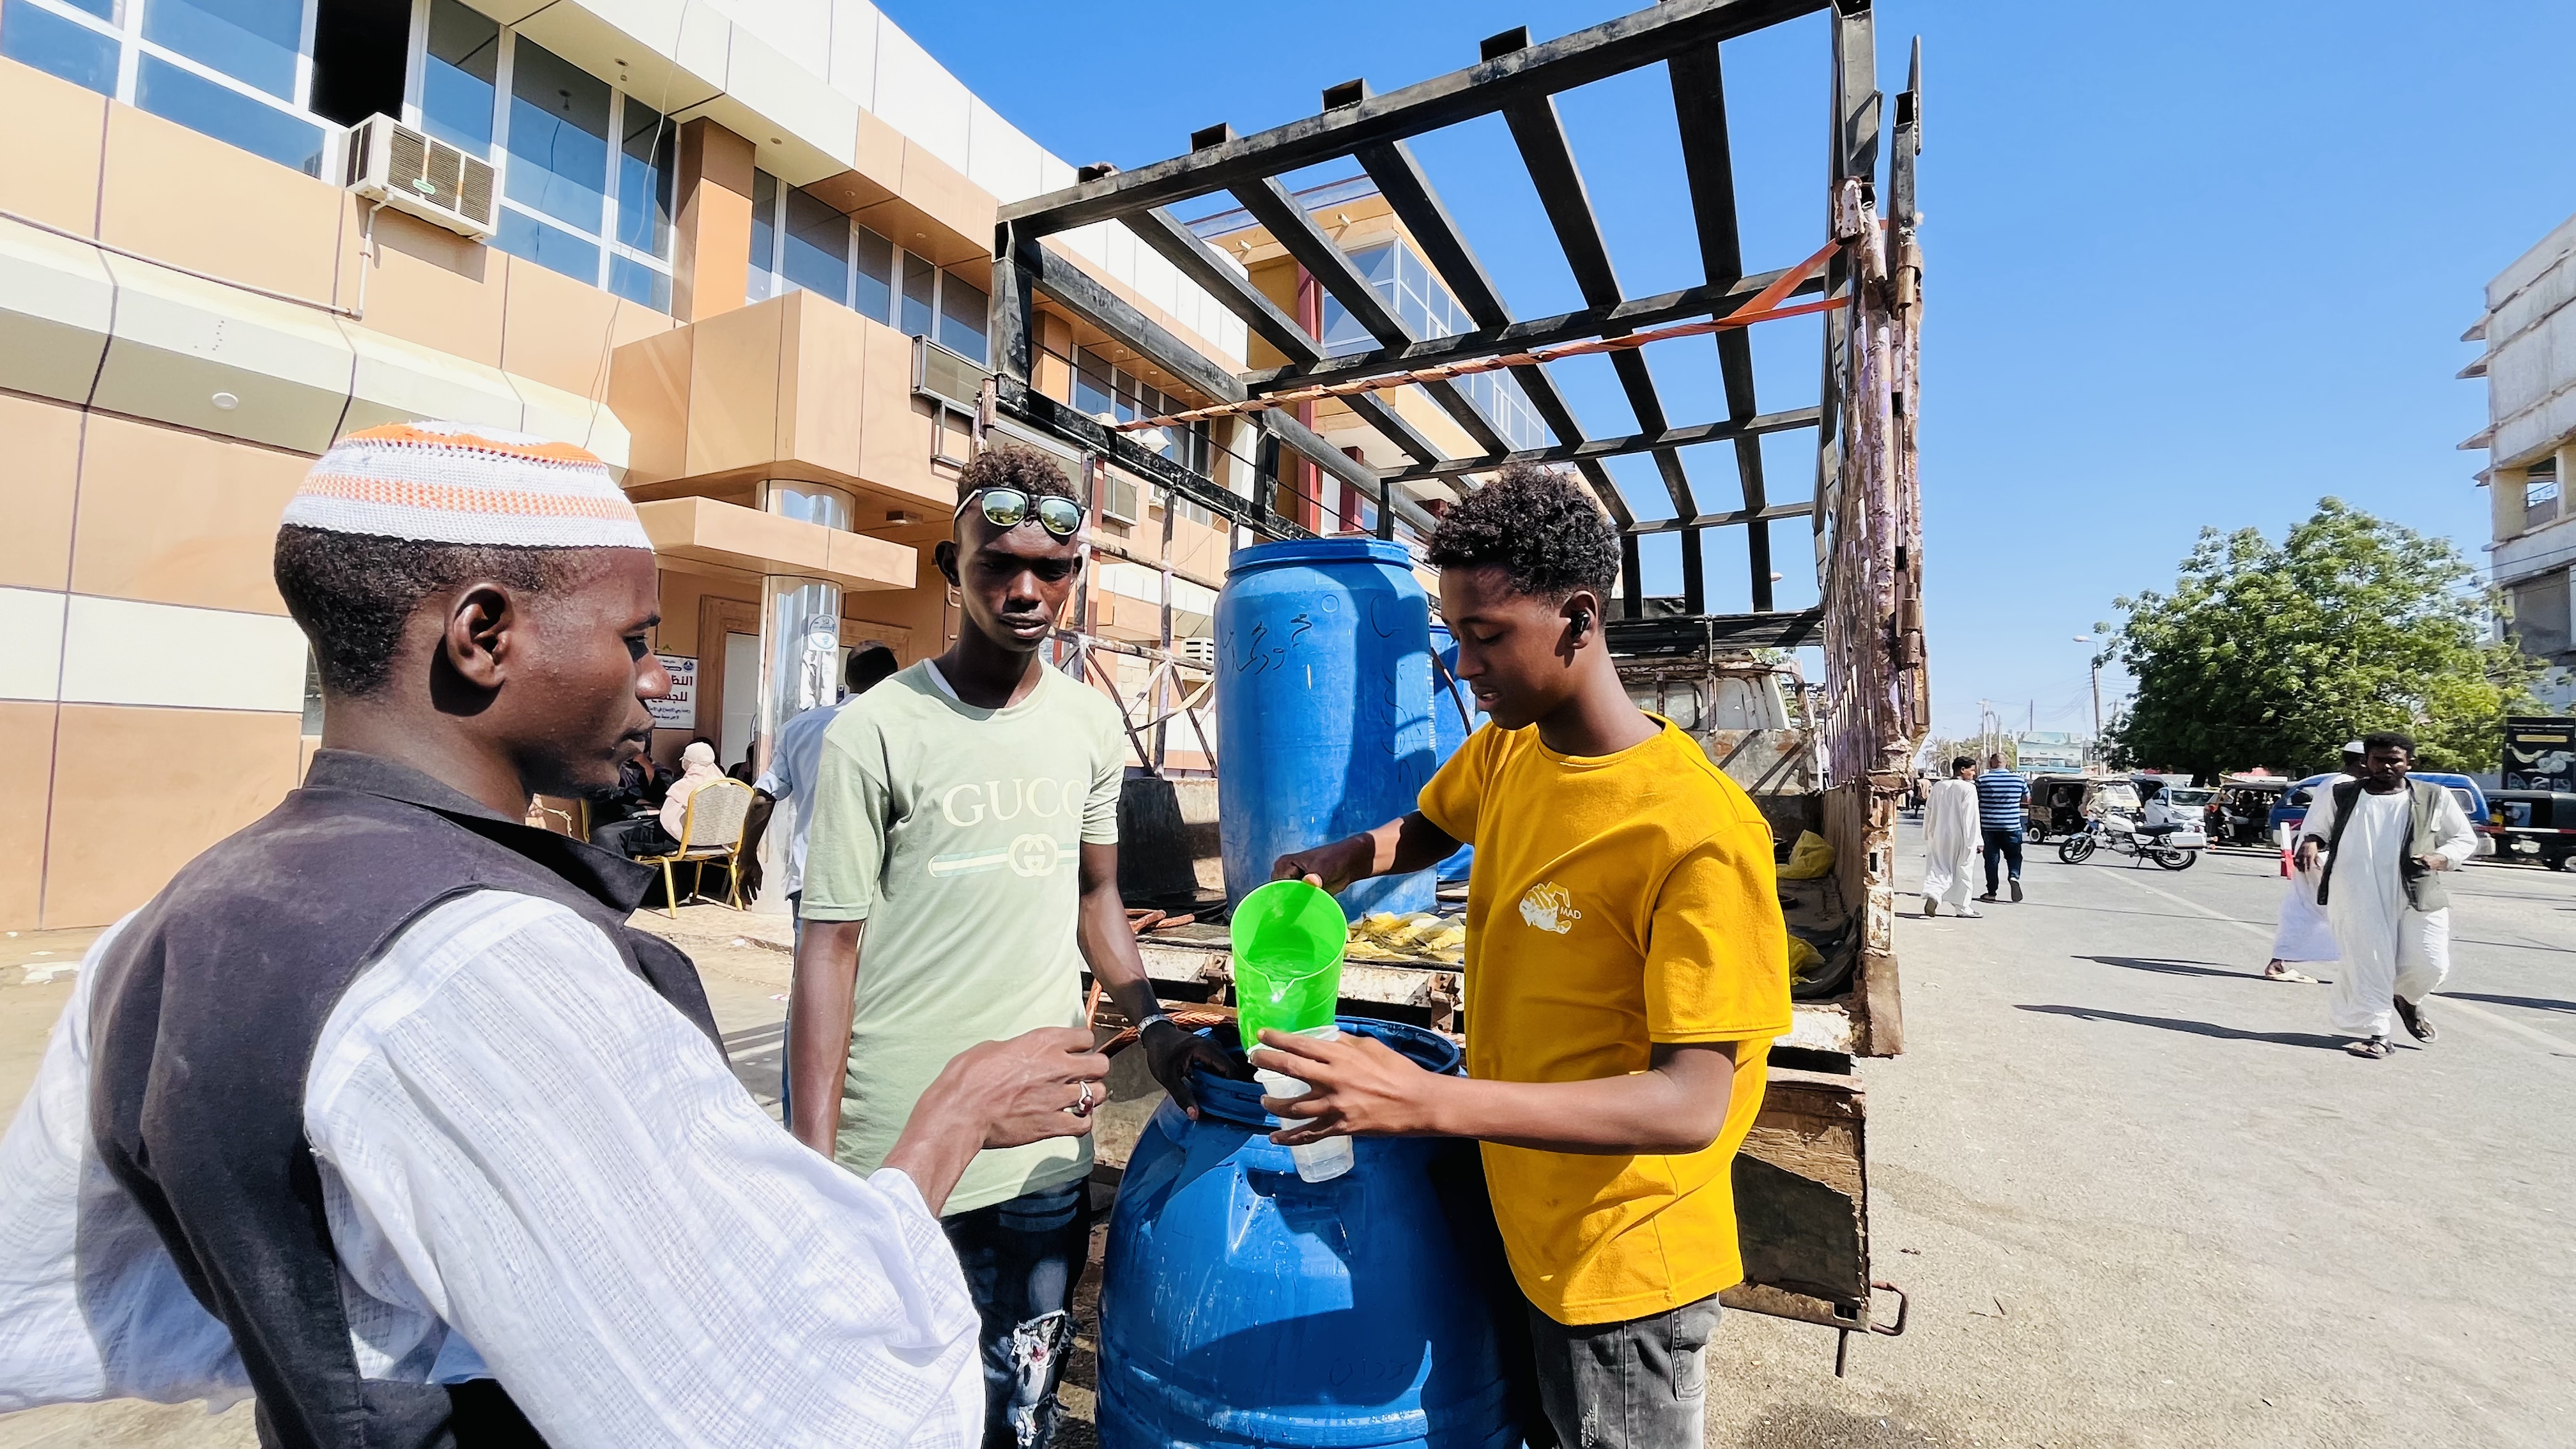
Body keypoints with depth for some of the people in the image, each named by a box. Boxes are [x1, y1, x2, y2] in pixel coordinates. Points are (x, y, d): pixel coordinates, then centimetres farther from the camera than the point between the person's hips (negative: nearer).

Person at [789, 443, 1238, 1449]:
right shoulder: (874, 733, -10)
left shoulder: (1094, 725, 2)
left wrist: (1152, 1025, 0)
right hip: (894, 1163, -3)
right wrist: (813, 1168, -8)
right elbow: (829, 952, -7)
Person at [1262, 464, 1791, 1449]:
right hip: (1520, 1219, 6)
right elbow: (1430, 829, 15)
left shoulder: (1699, 832, -28)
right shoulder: (1504, 749, -5)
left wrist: (1428, 1101, -39)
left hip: (1621, 1265, -6)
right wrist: (1344, 858, -6)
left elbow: (1690, 1104, -29)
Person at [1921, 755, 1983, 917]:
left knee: (1939, 869, 8)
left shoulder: (1938, 787, 6)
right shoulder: (1968, 788, -11)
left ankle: (1933, 894, -17)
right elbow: (1971, 817, -14)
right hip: (1960, 838, -4)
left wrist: (1928, 836, 20)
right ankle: (1962, 907, 17)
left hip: (1939, 837, 4)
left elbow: (1928, 813, 11)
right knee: (1962, 871, 8)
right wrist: (1977, 841, -10)